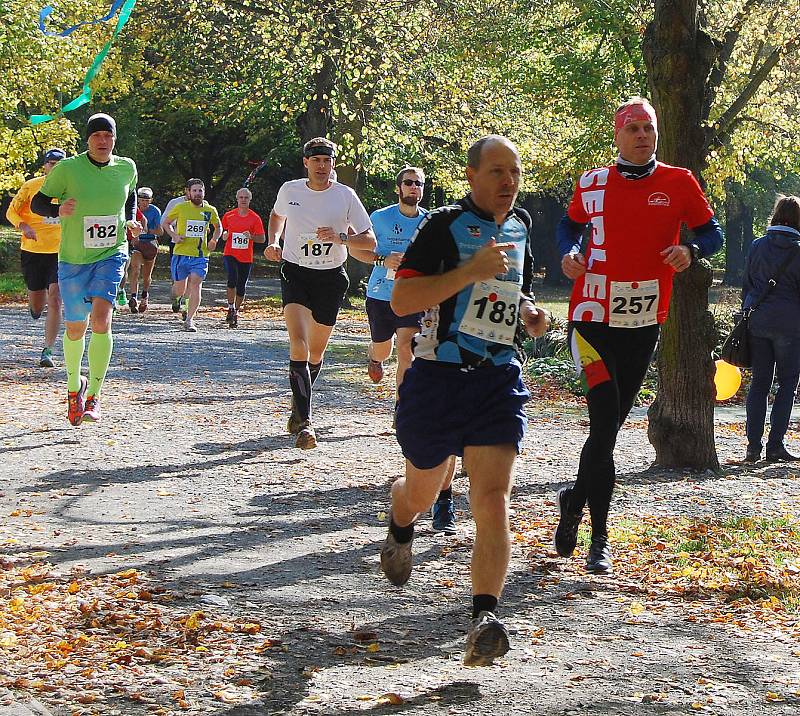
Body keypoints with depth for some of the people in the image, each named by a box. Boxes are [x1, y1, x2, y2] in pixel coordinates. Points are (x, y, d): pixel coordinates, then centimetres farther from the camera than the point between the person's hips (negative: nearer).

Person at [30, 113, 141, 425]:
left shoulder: (126, 168, 0)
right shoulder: (67, 169, -11)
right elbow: (37, 202, -3)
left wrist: (130, 222, 4)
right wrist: (58, 210, -23)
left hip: (111, 255, 0)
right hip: (73, 259, 0)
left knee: (101, 321, -20)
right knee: (75, 329, 9)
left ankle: (93, 396, -10)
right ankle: (74, 385, 37)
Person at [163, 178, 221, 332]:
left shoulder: (210, 211, 5)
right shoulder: (180, 207, -2)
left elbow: (218, 227, 23)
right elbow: (165, 223, 11)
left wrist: (214, 240, 5)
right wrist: (174, 236, -6)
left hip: (201, 256, 1)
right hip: (181, 254, -1)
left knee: (196, 284, -17)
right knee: (179, 290, 4)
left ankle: (189, 319, -11)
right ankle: (175, 297, 42)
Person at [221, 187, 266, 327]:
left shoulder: (255, 218, 1)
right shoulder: (229, 215, 4)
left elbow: (262, 239, 2)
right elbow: (221, 231, 19)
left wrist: (251, 236, -16)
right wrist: (224, 235, -4)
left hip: (246, 258, 1)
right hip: (230, 254, -1)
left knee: (241, 287, 6)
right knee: (232, 279, -24)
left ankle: (236, 312, 22)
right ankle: (231, 308, -9)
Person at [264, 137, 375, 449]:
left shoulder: (345, 196, -4)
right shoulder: (289, 190, 1)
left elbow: (370, 241, -3)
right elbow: (277, 215, 24)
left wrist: (340, 237, -20)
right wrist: (273, 242, 6)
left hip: (331, 277, 1)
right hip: (295, 272, -1)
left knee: (316, 352, 10)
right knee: (298, 344, -20)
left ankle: (298, 406, 37)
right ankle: (304, 422, -26)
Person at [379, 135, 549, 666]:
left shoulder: (520, 225, 12)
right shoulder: (445, 224, -8)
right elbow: (401, 300, -17)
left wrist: (529, 312, 9)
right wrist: (471, 270, -24)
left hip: (500, 378, 3)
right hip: (438, 377, -3)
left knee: (493, 498, -14)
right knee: (423, 492, 16)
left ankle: (485, 617, -20)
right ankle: (401, 529, 53)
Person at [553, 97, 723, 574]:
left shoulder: (679, 183, 2)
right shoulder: (591, 183, 4)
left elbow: (713, 232, 6)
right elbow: (570, 225, 20)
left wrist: (691, 251, -15)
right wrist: (569, 253, -1)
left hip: (644, 323, 2)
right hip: (593, 316, -2)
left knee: (611, 422, 12)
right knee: (605, 421, -13)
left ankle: (576, 500, 36)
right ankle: (600, 537, -5)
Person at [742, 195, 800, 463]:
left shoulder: (757, 246, 7)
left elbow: (747, 285, 12)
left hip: (757, 321, 4)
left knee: (759, 383, 8)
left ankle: (753, 445, 2)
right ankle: (775, 445, -1)